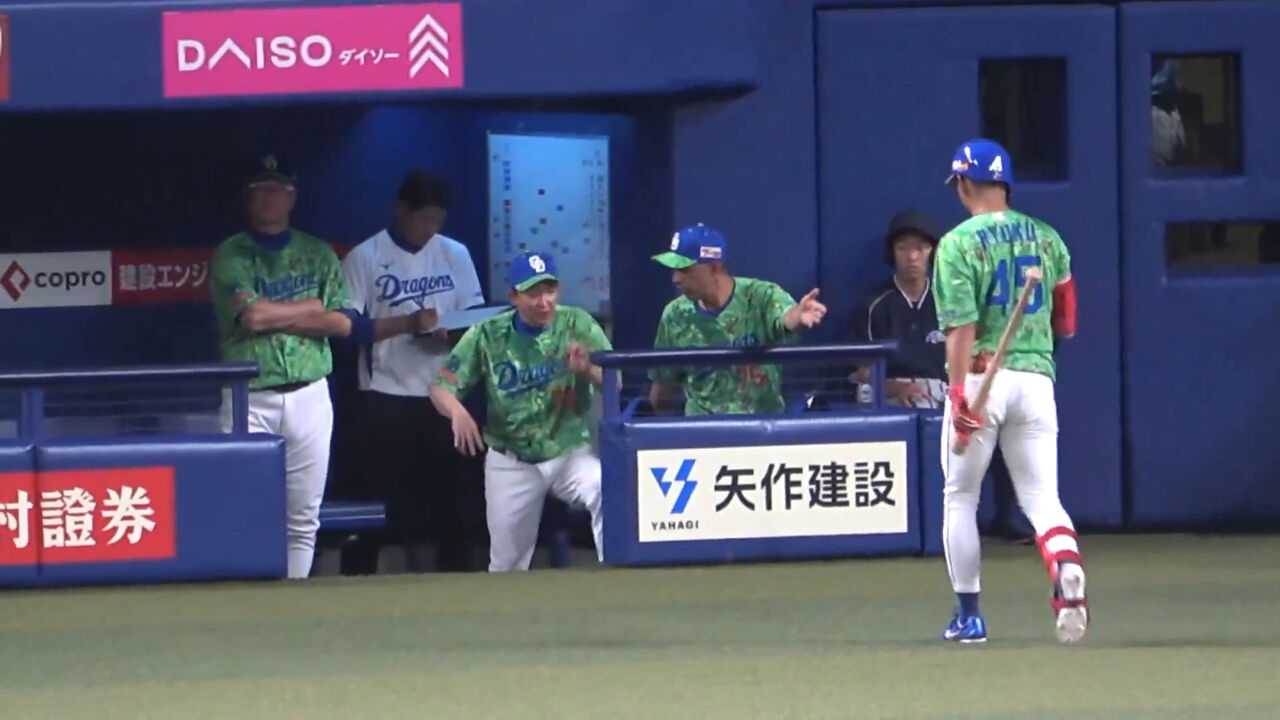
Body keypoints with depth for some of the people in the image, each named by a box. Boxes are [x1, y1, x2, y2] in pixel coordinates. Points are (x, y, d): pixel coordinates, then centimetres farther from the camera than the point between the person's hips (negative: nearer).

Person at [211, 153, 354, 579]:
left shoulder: (317, 255, 12)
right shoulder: (231, 256, 3)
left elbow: (342, 322, 1)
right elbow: (252, 315, -13)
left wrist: (276, 316, -6)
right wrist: (309, 308, -2)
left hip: (308, 396, 3)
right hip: (250, 398, -3)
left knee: (303, 519, 4)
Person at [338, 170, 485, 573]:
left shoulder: (455, 255, 8)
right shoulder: (365, 258, -5)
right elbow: (349, 327, -11)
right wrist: (408, 322, -21)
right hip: (385, 398, -4)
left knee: (450, 494, 7)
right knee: (375, 497, -2)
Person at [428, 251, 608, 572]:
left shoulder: (577, 326, -8)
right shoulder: (487, 335, -6)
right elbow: (441, 386, -6)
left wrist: (588, 369, -40)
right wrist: (457, 411, -30)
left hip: (570, 452, -1)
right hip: (510, 460, 1)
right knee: (505, 564, 7)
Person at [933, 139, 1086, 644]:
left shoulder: (958, 244, -7)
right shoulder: (1046, 237, 8)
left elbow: (961, 328, -15)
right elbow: (1067, 320, 15)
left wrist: (959, 395, -18)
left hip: (982, 376, -4)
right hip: (1036, 376, 4)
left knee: (960, 498, 12)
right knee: (1042, 498, 3)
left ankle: (969, 615, 14)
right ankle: (1066, 566, -29)